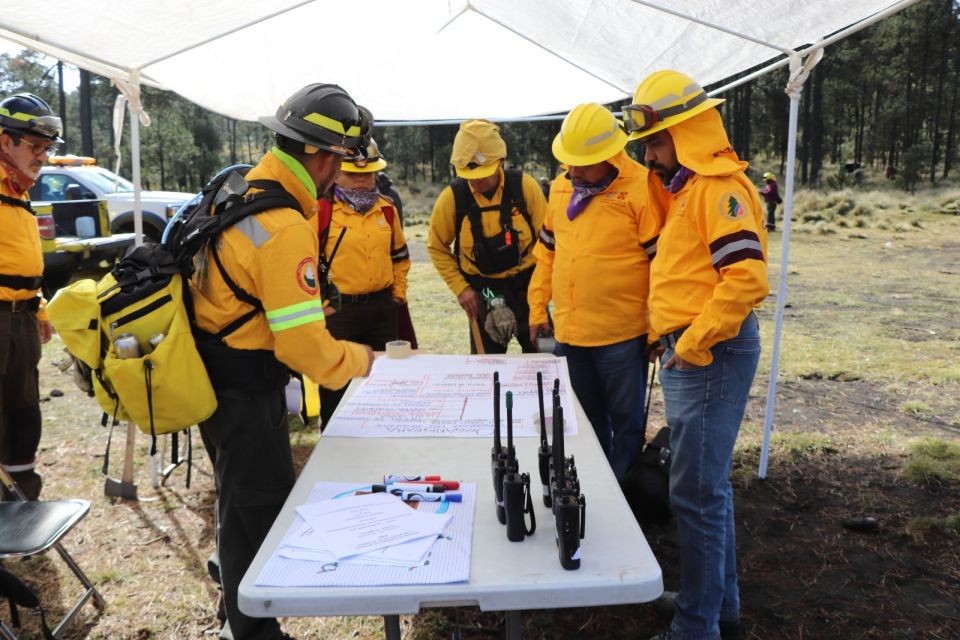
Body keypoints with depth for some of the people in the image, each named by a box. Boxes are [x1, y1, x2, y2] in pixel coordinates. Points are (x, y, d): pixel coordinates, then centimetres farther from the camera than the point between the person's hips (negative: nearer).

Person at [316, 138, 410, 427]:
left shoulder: (387, 209, 7)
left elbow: (399, 254, 19)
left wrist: (398, 292, 11)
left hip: (383, 307, 5)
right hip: (338, 308, -5)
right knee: (335, 384, 7)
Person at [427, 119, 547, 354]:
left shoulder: (524, 186, -11)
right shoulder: (452, 197, -11)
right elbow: (437, 247, 1)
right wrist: (460, 288, -6)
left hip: (526, 284, 1)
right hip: (481, 291, 0)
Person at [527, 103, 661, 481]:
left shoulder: (641, 188, -13)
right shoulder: (561, 188, 7)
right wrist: (537, 308, 14)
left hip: (622, 336, -6)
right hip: (570, 332, 7)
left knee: (626, 422, 10)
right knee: (587, 420, 21)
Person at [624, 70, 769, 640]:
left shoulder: (719, 187, -14)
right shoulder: (689, 188, 17)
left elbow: (748, 277, -24)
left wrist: (694, 344, -20)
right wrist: (667, 335, 16)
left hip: (709, 356, -10)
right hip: (687, 352, 10)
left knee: (697, 495, -3)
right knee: (709, 485, 18)